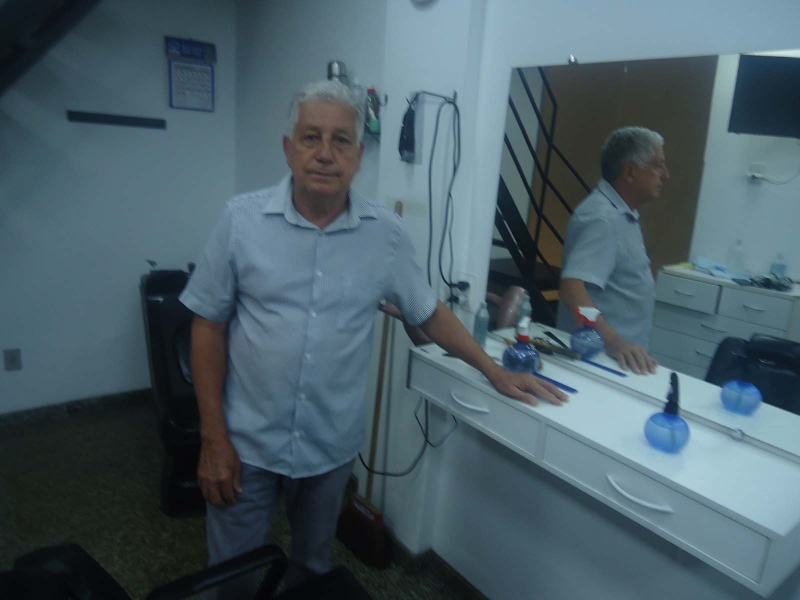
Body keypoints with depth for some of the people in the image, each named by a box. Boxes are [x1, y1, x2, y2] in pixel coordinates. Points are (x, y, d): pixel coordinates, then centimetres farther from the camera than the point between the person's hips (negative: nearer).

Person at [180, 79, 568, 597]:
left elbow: (429, 313, 5)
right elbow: (209, 326, -6)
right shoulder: (243, 218, -10)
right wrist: (213, 438, -8)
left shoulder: (386, 233, -7)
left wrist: (495, 372, 6)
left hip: (333, 446, 1)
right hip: (247, 443, 0)